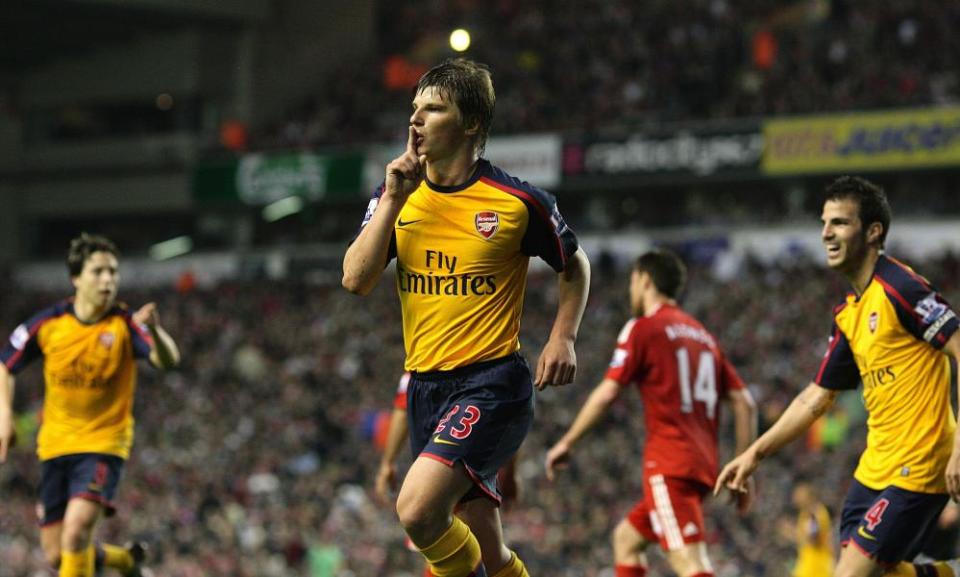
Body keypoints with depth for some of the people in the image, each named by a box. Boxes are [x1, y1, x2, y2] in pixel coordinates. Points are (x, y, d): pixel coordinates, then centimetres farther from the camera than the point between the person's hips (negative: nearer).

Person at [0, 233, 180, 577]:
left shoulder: (125, 324, -12)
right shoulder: (48, 323, -4)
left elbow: (167, 360, -29)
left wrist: (154, 331, -50)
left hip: (104, 443, -4)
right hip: (55, 444, 4)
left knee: (77, 528, -25)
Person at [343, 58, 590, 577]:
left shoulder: (518, 202, -5)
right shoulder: (396, 196, 6)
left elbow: (574, 266, 11)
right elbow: (356, 280, -5)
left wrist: (562, 337, -3)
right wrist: (393, 200, -10)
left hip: (493, 382, -5)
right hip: (425, 385, 5)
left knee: (417, 510, -25)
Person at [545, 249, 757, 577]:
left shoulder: (643, 328, 0)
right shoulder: (702, 335, 20)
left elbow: (607, 393, -9)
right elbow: (744, 403, 15)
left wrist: (567, 442, 1)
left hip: (669, 464, -8)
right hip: (704, 463, 8)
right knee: (626, 538, 23)